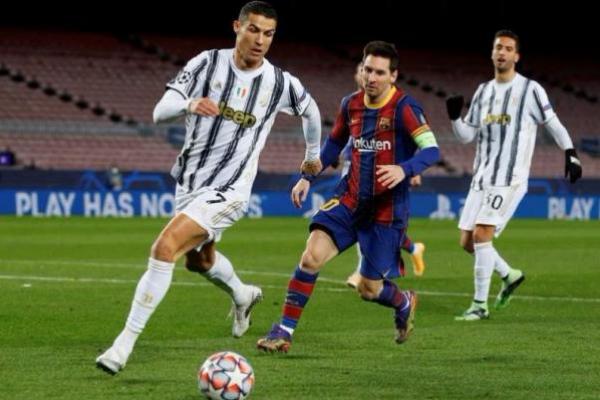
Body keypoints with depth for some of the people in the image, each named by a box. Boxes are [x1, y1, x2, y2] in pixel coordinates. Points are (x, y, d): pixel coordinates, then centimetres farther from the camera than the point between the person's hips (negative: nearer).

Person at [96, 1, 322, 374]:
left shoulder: (281, 84, -8)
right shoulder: (208, 63, -7)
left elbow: (310, 110, 15)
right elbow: (160, 112, -13)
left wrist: (314, 155, 30)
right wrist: (189, 105, -35)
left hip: (227, 189, -5)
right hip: (189, 179, 5)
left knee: (165, 248, -24)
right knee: (198, 259, 29)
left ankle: (125, 343, -20)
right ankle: (243, 295, 63)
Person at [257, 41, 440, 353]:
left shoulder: (403, 108, -14)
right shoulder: (351, 104, 4)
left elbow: (431, 150, -21)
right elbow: (334, 143, 21)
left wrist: (404, 169, -39)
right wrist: (308, 177, 14)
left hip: (386, 210, -4)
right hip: (350, 199, 4)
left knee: (369, 289, 3)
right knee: (312, 256, -18)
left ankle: (404, 304, 39)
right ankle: (285, 331, -10)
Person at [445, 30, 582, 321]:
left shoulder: (529, 90, -3)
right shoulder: (483, 91, 14)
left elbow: (553, 124, 1)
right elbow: (467, 135, 15)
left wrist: (570, 154, -7)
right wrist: (454, 116, -4)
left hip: (510, 179, -7)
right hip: (482, 177, 7)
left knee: (481, 235, -18)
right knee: (467, 241, 5)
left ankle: (480, 305, -11)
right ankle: (509, 275, 29)